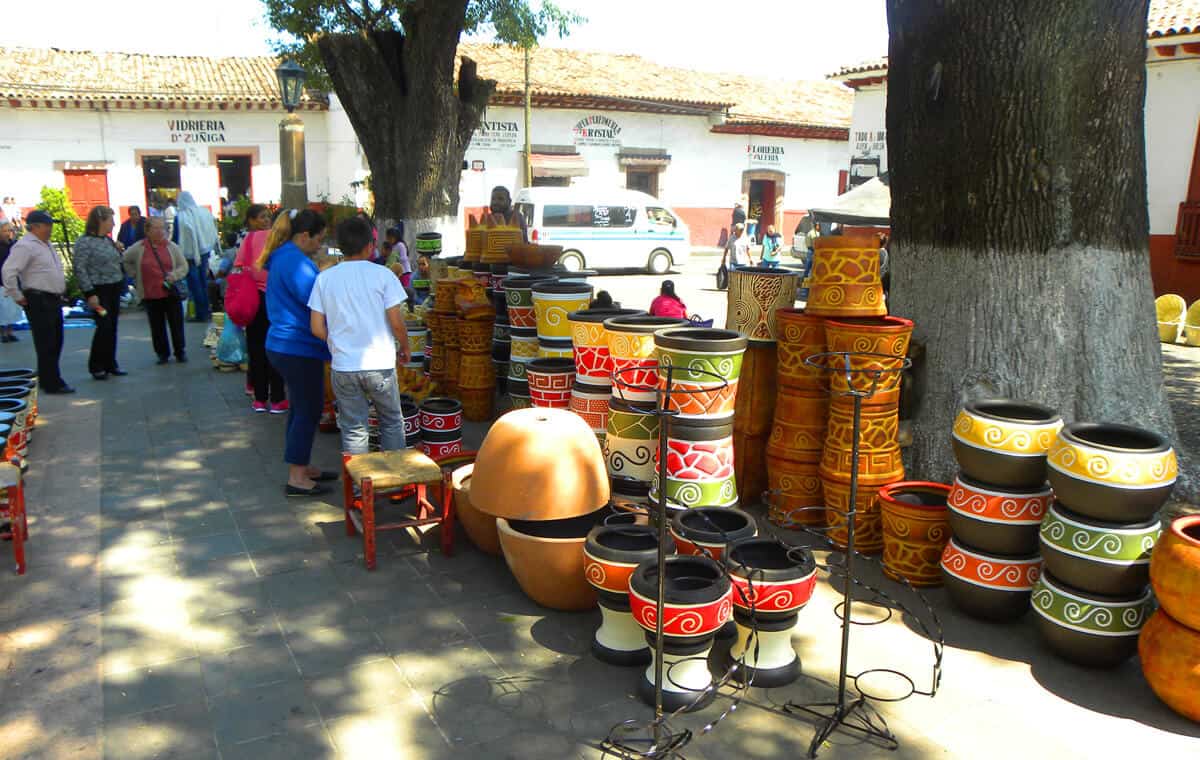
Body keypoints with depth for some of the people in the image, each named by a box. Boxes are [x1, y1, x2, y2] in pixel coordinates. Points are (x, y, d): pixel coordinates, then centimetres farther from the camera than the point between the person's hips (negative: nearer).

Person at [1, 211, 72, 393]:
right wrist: (17, 296, -17)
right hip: (38, 302, -9)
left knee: (56, 342, 14)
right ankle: (52, 383, 0)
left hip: (54, 300, 9)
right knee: (46, 344, -5)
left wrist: (62, 288, 21)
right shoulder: (26, 246, -14)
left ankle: (46, 378, 26)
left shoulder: (45, 244, 16)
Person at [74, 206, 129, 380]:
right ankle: (96, 367, 3)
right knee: (104, 327, -9)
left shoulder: (108, 240, 12)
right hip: (99, 291, -7)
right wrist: (90, 293, -18)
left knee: (112, 328, 10)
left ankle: (110, 364, 19)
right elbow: (79, 269, -15)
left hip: (114, 290, 7)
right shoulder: (85, 242, -11)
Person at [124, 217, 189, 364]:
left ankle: (180, 352, 17)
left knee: (177, 324, 4)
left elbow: (184, 266, 5)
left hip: (171, 293, 0)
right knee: (157, 327, 6)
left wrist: (174, 276, -13)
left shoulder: (172, 247, 3)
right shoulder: (138, 248, 1)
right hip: (150, 295, 0)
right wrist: (135, 275, 5)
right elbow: (124, 261, 13)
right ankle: (163, 353, 18)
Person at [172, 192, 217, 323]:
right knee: (203, 281, 16)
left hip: (189, 254, -4)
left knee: (194, 284, 3)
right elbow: (212, 232, 6)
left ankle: (200, 314, 6)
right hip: (204, 252, 5)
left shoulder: (180, 217, -16)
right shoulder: (205, 213, -3)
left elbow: (176, 238, -12)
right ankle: (205, 311, 21)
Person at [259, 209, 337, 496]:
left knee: (300, 409, 18)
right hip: (299, 349, -11)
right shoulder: (297, 262, -19)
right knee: (308, 411, -2)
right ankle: (297, 478, 4)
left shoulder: (281, 258, 14)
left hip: (282, 346, 11)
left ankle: (302, 468, 29)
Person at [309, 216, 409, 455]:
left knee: (354, 430, 11)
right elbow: (396, 322, -9)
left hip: (343, 366, 2)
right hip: (380, 365, -2)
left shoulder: (325, 278, 1)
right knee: (392, 423, 16)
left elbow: (317, 328, 0)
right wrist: (404, 348, 8)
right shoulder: (382, 275, -6)